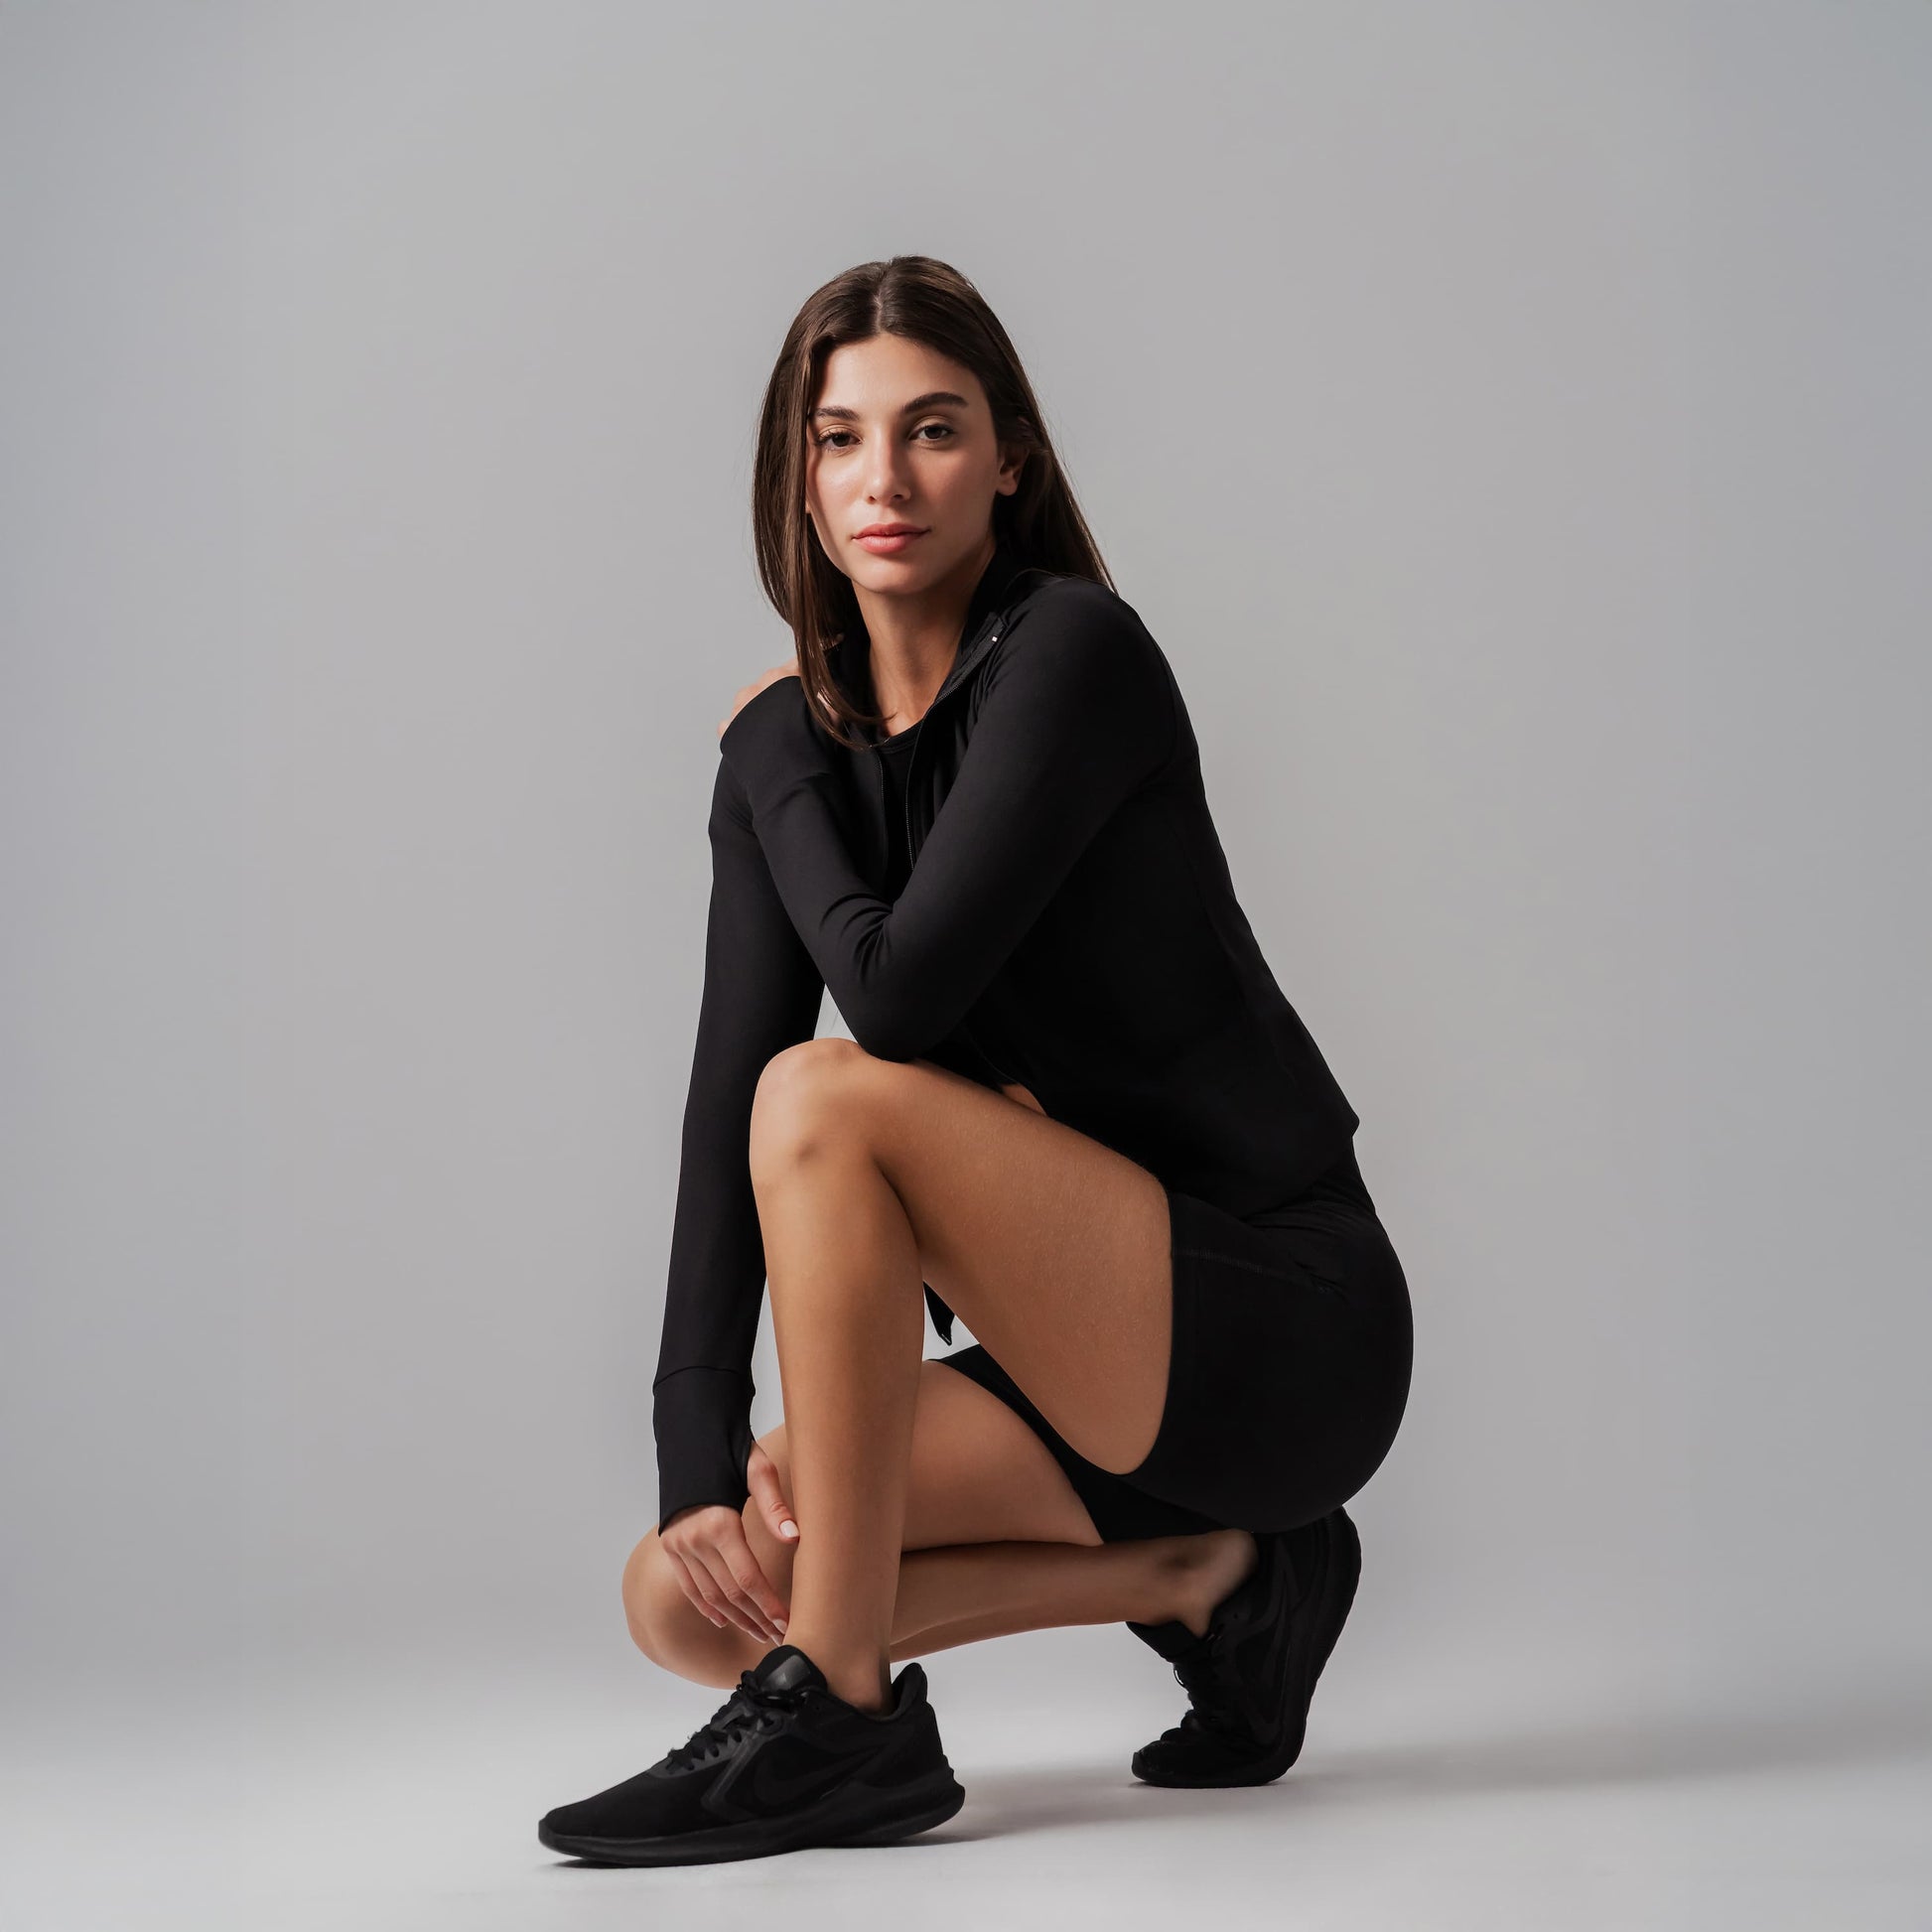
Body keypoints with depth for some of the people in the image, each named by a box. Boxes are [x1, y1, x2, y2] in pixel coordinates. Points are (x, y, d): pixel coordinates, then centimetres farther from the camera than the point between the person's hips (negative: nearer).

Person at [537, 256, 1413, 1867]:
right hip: (1113, 1349, 7)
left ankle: (836, 1720, -18)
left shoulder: (1072, 649, -14)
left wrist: (774, 759, -6)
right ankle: (1204, 1576, 6)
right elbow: (722, 1102, -2)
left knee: (830, 1101, -26)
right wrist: (698, 1466, -11)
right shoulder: (794, 745, 6)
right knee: (685, 1594, -4)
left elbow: (895, 991, -25)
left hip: (1287, 1329, -7)